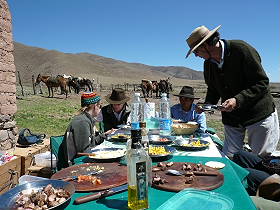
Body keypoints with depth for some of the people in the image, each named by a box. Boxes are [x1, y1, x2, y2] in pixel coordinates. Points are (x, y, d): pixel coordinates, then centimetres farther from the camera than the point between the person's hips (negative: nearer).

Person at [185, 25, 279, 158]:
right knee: (228, 158, 4)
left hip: (259, 113, -5)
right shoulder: (208, 63, 3)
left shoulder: (241, 49, -16)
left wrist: (238, 100, -28)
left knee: (262, 157, 1)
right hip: (231, 117, 5)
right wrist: (207, 104, -3)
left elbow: (262, 82, -17)